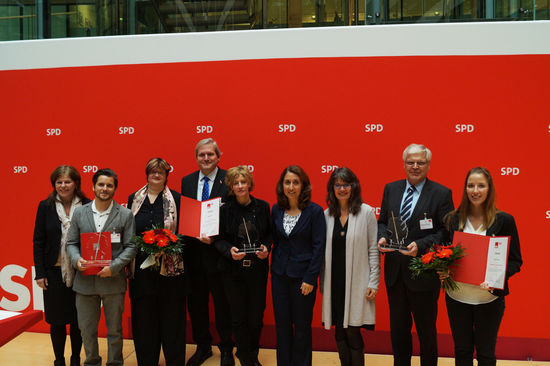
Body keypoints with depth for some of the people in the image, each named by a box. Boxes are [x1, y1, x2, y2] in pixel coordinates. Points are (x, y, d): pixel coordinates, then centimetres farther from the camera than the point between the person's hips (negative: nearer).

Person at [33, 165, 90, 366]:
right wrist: (40, 273, -1)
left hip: (79, 272, -1)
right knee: (56, 321, 10)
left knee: (77, 319, 9)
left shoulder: (87, 206, -3)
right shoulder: (45, 206, 0)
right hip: (54, 272, 1)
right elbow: (38, 241, 2)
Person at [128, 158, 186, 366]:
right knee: (144, 316, 9)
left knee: (170, 315, 3)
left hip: (169, 266, -2)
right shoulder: (134, 199, 10)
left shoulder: (175, 199, 2)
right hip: (142, 266, 3)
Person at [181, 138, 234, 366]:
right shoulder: (187, 181, 8)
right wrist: (193, 234, -6)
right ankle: (203, 347, 36)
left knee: (222, 303, 10)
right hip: (193, 252, 4)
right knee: (196, 302, 15)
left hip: (217, 251, -4)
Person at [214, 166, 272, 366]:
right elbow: (219, 239, 1)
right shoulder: (225, 209, -2)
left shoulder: (262, 206, 1)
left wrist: (266, 247, -9)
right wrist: (229, 250, -17)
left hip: (258, 269, 1)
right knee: (238, 317, 8)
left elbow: (270, 233, 9)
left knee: (256, 317, 7)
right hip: (234, 269, 0)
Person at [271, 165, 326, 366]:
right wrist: (273, 269, 8)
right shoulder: (276, 210, 4)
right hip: (279, 275, 4)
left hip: (302, 276, -4)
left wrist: (310, 279, -13)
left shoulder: (315, 211, -10)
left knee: (302, 326, 8)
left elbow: (318, 247, -10)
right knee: (282, 324, 12)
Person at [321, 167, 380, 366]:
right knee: (339, 331, 12)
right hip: (334, 282, 4)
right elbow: (323, 251, 10)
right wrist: (322, 282, 11)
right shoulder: (326, 214, 6)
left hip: (356, 283, -3)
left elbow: (373, 249, -3)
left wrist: (373, 283, -6)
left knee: (353, 332, -1)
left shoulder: (366, 212, -4)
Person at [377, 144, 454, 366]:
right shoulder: (391, 189, 7)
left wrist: (420, 245, -22)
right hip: (394, 271, 4)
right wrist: (382, 237, -8)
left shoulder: (441, 194, -7)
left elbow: (447, 231, -9)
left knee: (426, 329, 12)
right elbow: (382, 221, 13)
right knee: (398, 327, 18)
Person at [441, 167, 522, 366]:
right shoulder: (452, 219, 1)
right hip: (457, 297, 2)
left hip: (489, 299, -1)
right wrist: (443, 270, -11)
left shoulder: (504, 221, -5)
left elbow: (515, 260, -3)